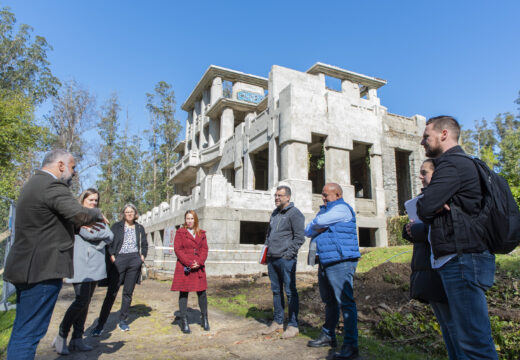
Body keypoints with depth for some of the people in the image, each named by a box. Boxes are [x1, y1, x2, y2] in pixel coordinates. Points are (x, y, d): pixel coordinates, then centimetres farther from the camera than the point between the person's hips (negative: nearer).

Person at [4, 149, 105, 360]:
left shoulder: (34, 184, 17)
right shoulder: (53, 185, -16)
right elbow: (81, 214, -26)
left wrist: (78, 223, 18)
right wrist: (97, 214, -6)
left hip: (28, 268, 10)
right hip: (42, 270, -10)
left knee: (22, 330, 19)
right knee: (29, 332, -3)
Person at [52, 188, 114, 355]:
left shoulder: (97, 218, 20)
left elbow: (110, 237, 6)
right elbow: (88, 234, -16)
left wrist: (97, 230, -8)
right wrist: (102, 234, -3)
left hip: (95, 265, 6)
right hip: (80, 264, -6)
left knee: (86, 301, 7)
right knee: (82, 300, -13)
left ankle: (77, 339, 15)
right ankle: (61, 337, 4)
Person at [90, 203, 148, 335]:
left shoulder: (140, 228, 14)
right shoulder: (117, 226, 6)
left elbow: (144, 245, 20)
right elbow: (108, 242, 1)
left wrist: (142, 256, 5)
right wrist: (112, 256, -10)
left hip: (134, 261, 3)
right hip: (119, 260, -3)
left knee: (128, 292, 8)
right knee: (112, 292, -5)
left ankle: (123, 321, 19)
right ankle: (101, 323, 1)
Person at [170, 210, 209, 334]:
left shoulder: (201, 233, 12)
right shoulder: (180, 232, 3)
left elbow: (205, 249, 7)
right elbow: (177, 249, -4)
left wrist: (199, 262, -9)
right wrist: (189, 263, -13)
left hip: (199, 267, 3)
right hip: (184, 268, -3)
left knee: (202, 292, 5)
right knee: (183, 293, 1)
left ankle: (204, 319, 21)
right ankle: (184, 323, 11)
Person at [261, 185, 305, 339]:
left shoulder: (294, 213, -7)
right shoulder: (274, 213, 17)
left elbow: (299, 237, -11)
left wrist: (289, 254, -15)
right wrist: (266, 250, 16)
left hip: (286, 259, -8)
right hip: (272, 259, 8)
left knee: (290, 291, 0)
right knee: (276, 291, 14)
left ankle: (293, 325, 10)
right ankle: (277, 322, 25)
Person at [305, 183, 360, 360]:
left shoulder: (342, 208, -9)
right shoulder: (325, 210, 21)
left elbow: (318, 222, -20)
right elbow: (308, 230, 15)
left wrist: (315, 225, 3)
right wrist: (317, 228, -6)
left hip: (340, 263, -10)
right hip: (325, 263, 10)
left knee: (345, 302, -9)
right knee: (329, 301, 17)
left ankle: (350, 346, -5)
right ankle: (328, 336, 29)